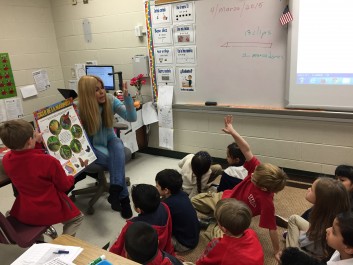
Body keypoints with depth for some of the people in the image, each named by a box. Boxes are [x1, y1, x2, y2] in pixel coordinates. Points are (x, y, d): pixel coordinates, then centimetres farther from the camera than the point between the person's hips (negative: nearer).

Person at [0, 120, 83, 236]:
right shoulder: (49, 161, -28)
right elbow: (64, 185, -12)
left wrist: (38, 143, 3)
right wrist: (71, 178, 9)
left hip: (23, 214, 5)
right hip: (50, 212, -5)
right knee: (77, 217, 21)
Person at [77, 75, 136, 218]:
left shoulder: (110, 100, -11)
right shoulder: (80, 109, -19)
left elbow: (132, 118, -18)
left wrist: (127, 97, -30)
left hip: (110, 140, 3)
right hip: (93, 146, -2)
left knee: (118, 149, -33)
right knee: (115, 159, -29)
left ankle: (115, 192, -34)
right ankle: (123, 198, -19)